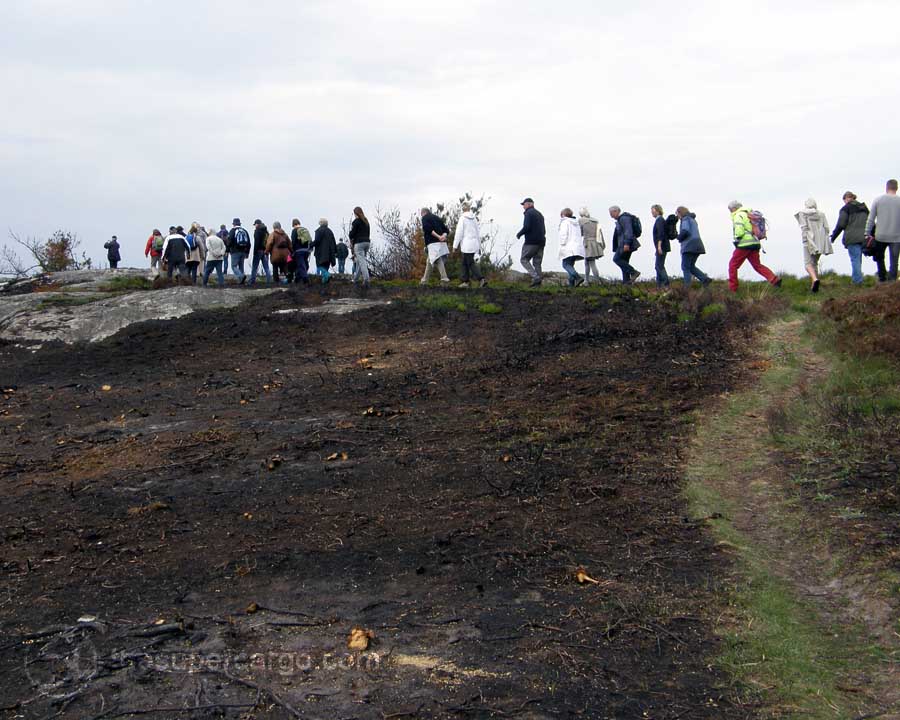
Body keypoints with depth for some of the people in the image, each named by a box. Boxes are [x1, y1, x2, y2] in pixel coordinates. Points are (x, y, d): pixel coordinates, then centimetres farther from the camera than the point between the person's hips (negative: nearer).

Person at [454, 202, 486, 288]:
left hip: (467, 244, -6)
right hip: (474, 244, 6)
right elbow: (478, 232, 14)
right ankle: (464, 281, 15)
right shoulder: (474, 218, 9)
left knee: (471, 263, -5)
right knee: (465, 262, 15)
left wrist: (455, 245, -6)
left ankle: (481, 279, -18)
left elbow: (459, 232, -11)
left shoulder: (462, 218, -8)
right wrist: (479, 246, 20)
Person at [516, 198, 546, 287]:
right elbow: (544, 230, 21)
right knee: (537, 262, 7)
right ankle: (537, 283, -1)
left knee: (524, 259, 0)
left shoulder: (529, 213, -6)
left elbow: (526, 227, -18)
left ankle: (536, 277, -16)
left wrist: (519, 234, -4)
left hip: (531, 242, -8)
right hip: (541, 241, 8)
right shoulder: (540, 214, 21)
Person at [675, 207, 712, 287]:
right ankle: (705, 279, 1)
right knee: (691, 267, 15)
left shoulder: (686, 219, -5)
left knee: (685, 267, -3)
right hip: (697, 245, 9)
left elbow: (685, 231, -20)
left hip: (689, 246, -9)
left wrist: (679, 237, -1)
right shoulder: (693, 220, 23)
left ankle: (687, 286, -7)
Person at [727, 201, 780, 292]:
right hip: (755, 243, 8)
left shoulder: (738, 215, -7)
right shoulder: (749, 214, 22)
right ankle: (775, 279, -10)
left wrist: (737, 240, -3)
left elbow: (739, 231, -19)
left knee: (733, 265, 3)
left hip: (745, 244, -8)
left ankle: (732, 288, 4)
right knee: (757, 265, 7)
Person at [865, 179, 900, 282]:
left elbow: (870, 219, 0)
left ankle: (882, 278, 19)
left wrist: (868, 234, 5)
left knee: (879, 257, 19)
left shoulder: (878, 200, 0)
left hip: (881, 236, 1)